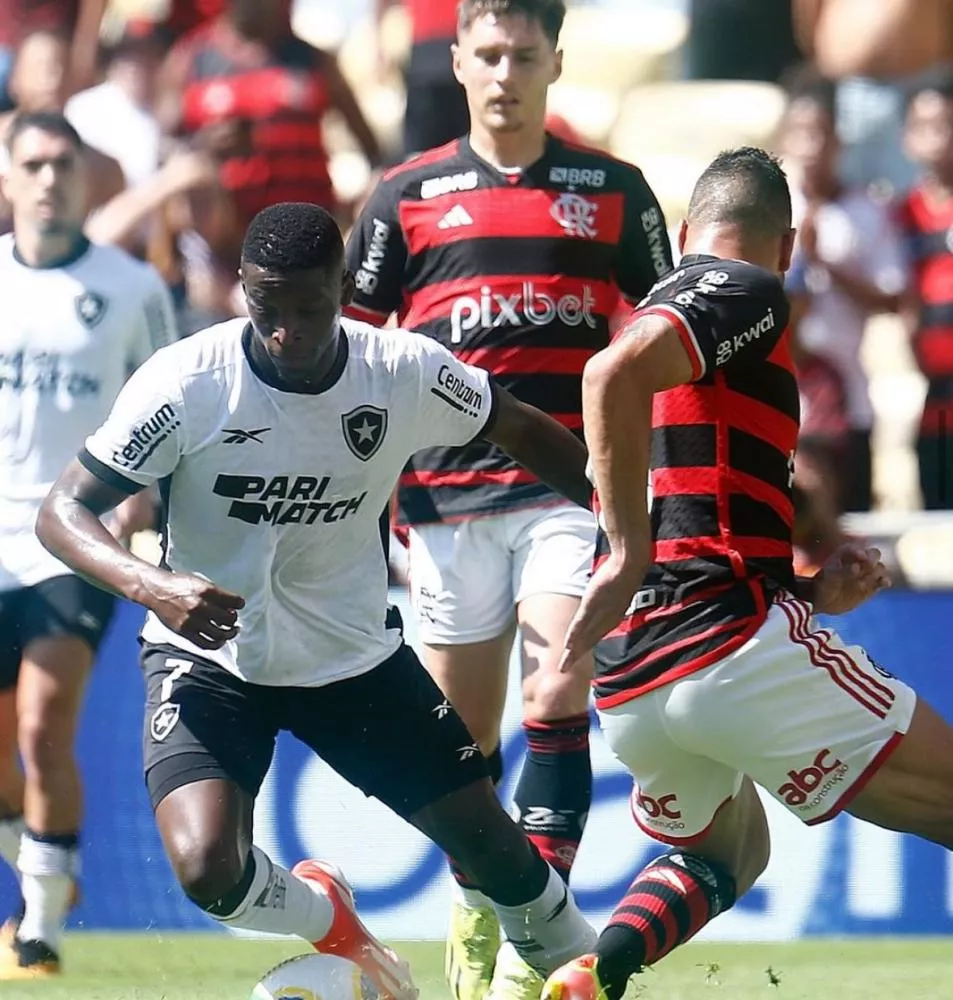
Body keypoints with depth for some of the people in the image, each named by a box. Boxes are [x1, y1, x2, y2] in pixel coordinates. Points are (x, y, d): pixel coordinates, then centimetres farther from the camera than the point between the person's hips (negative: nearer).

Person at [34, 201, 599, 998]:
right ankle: (327, 919, 11)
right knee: (207, 869, -24)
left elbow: (522, 431, 4)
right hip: (209, 656, -3)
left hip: (353, 653, 3)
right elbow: (63, 511, -21)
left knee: (490, 841, 5)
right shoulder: (185, 383, -24)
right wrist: (149, 585, -40)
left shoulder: (406, 372, -15)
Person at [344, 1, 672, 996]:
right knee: (462, 735, 6)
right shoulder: (408, 195, 7)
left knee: (556, 702, -16)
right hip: (446, 492, 1)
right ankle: (471, 913, 25)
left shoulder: (614, 191, 9)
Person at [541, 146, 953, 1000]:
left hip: (629, 688, 8)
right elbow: (614, 373, -22)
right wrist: (631, 550, -21)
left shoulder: (660, 307, 25)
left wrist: (810, 592, 17)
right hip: (734, 642, -8)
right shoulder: (749, 293, -1)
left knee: (726, 850, 32)